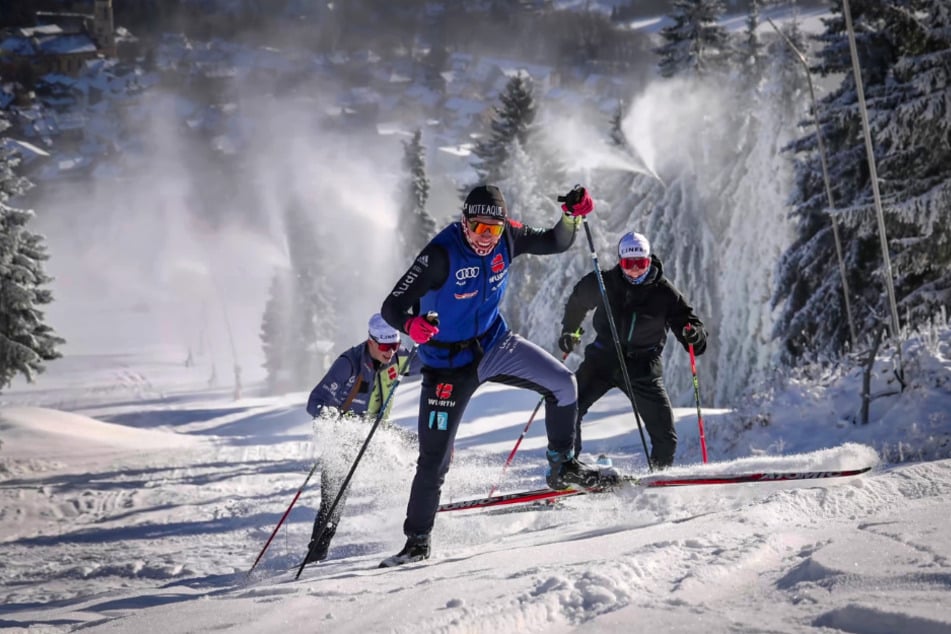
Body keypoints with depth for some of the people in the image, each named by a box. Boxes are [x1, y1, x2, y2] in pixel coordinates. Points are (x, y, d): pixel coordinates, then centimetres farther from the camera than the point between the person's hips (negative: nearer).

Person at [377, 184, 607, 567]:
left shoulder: (506, 238, -10)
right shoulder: (441, 254, -27)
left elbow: (555, 243, 6)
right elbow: (393, 305, -29)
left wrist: (573, 216, -14)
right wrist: (410, 324, -51)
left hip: (494, 344, 6)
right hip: (449, 363, -6)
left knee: (563, 384, 2)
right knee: (434, 459, -6)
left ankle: (562, 468, 20)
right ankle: (417, 541, 6)